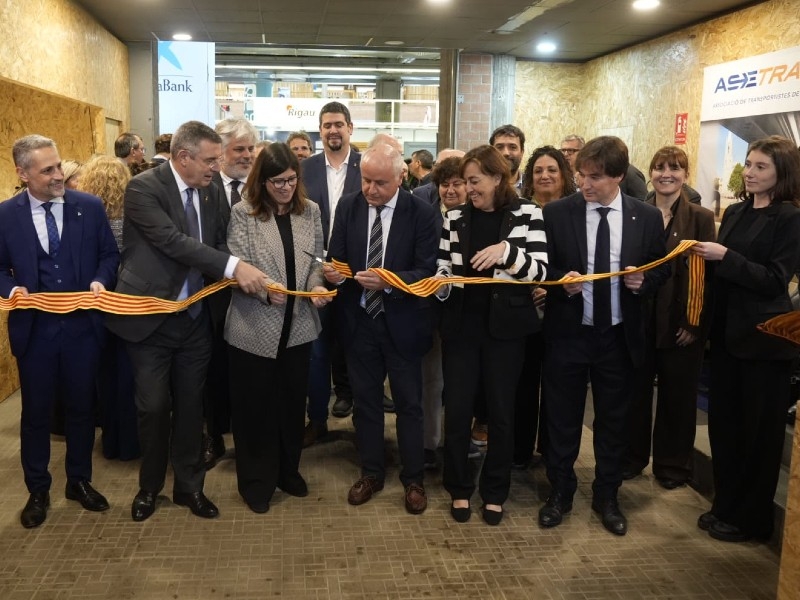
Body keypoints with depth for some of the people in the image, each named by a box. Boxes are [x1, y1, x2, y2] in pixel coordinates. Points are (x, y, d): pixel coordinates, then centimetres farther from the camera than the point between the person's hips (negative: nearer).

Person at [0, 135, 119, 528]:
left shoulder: (90, 207, -3)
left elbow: (110, 255, 5)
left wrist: (100, 281, -14)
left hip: (83, 325, 1)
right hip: (34, 328, 0)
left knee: (81, 407, 13)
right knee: (36, 412, 12)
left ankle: (79, 481, 32)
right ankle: (38, 490, 29)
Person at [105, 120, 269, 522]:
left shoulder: (208, 192, 5)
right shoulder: (144, 188, -15)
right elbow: (173, 241, -27)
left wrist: (242, 273, -10)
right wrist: (233, 266, -34)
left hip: (195, 317, 5)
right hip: (151, 317, -5)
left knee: (190, 405, 13)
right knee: (153, 406, 4)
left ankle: (189, 486, 29)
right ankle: (149, 486, 28)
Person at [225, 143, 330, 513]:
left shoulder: (310, 211, 3)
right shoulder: (243, 213, -8)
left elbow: (315, 261, 7)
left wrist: (316, 286, -13)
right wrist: (264, 289, -28)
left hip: (298, 326, 4)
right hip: (254, 328, -3)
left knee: (293, 401, 16)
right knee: (255, 405, 7)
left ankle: (288, 470, 36)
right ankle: (256, 481, 24)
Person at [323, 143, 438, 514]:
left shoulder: (420, 212, -10)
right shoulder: (347, 207, 0)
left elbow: (427, 271, -14)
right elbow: (336, 258, 1)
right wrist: (334, 272, -22)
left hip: (401, 322, -3)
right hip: (358, 320, 3)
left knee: (409, 403, 10)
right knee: (365, 400, 15)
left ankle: (413, 479, 26)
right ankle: (371, 473, 32)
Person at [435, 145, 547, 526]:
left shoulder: (527, 214, -4)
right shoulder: (455, 218, 4)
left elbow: (539, 270, -11)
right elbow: (443, 271, 7)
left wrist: (506, 250, -26)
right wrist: (439, 284, -14)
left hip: (505, 326, -2)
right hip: (461, 325, 2)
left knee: (501, 411, 9)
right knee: (457, 410, 5)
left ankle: (495, 491, 27)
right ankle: (459, 488, 25)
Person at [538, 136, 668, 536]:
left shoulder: (647, 217, -2)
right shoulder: (556, 213, -6)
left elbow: (662, 268, 8)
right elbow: (540, 268, 0)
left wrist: (644, 281, -13)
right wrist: (561, 280, -20)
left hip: (619, 336, 1)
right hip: (567, 333, -1)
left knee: (613, 420, 14)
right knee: (562, 418, 11)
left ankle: (606, 497, 33)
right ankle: (560, 493, 31)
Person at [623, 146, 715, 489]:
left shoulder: (701, 218, -2)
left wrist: (696, 324, -11)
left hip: (680, 323, -2)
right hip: (639, 319, 2)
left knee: (677, 396, 10)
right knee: (635, 391, 10)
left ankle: (672, 464, 26)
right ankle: (632, 457, 27)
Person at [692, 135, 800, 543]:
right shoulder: (735, 212, 9)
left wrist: (724, 256, -22)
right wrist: (706, 255, -4)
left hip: (764, 338, -6)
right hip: (727, 332, 6)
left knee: (759, 430, 6)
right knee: (723, 422, 12)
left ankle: (751, 518, 20)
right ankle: (725, 505, 28)